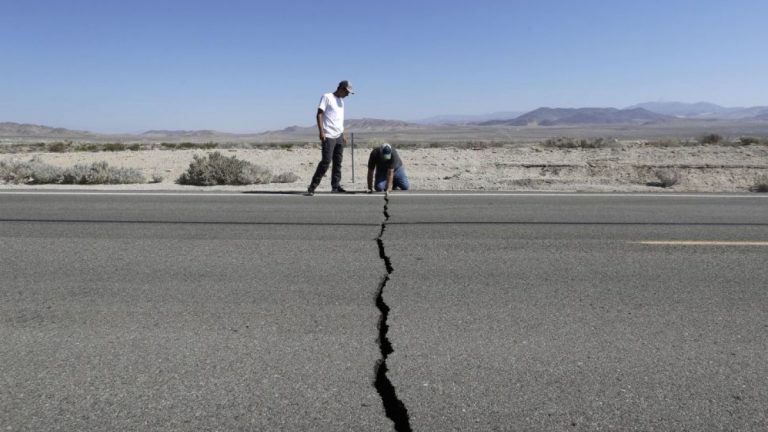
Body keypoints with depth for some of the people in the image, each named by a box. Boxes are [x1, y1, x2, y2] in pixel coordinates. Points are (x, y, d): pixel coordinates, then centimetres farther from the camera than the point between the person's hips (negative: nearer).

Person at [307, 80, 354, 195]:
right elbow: (319, 114, -10)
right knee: (326, 161, -12)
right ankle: (312, 186, -7)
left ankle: (335, 186, 14)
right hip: (329, 136, -8)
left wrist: (343, 135, 19)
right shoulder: (327, 97, -4)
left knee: (338, 162, 7)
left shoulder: (341, 101, 19)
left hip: (339, 136, 8)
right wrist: (321, 132, -18)